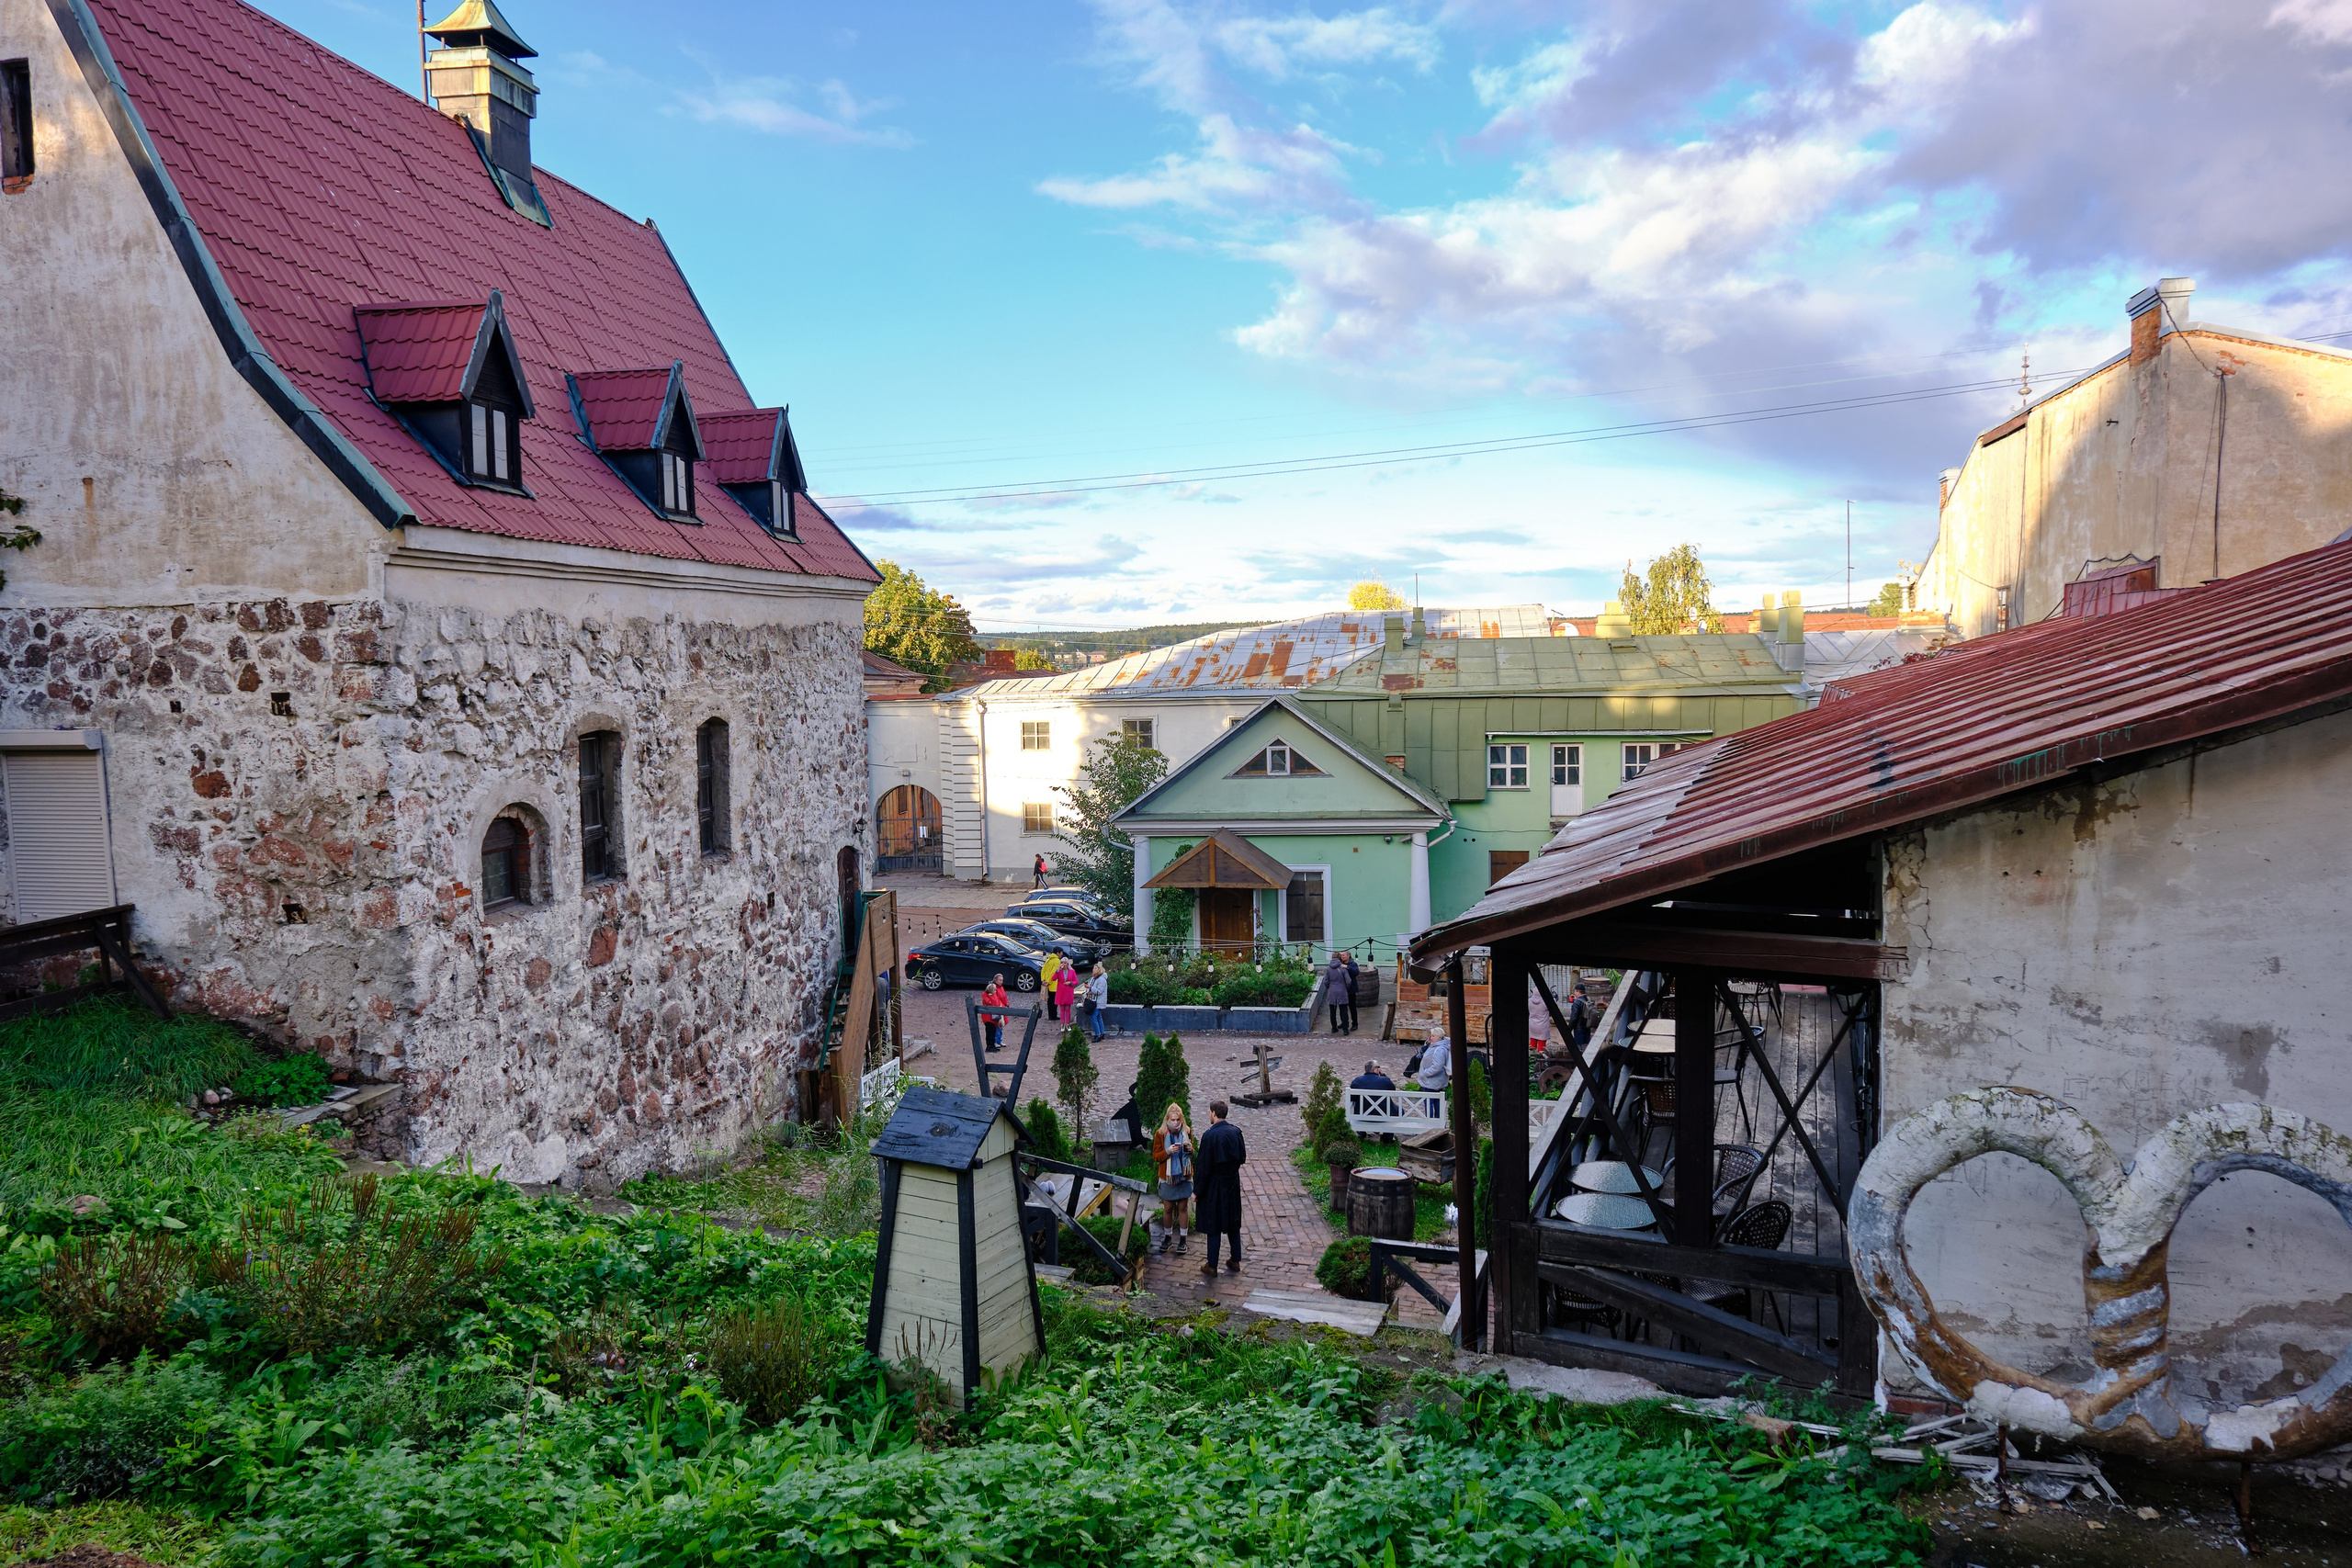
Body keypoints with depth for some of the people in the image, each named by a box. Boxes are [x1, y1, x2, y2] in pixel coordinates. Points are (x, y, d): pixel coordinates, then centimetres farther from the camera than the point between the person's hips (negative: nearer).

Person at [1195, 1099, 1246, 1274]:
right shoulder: (1236, 1132, -4)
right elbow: (1242, 1158, 5)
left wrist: (1197, 1191, -10)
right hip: (1233, 1183, 5)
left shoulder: (1209, 1136, -21)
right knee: (1233, 1223, 17)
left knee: (1213, 1226, 5)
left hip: (1214, 1186, -5)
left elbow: (1204, 1166, -18)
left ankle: (1212, 1265, 13)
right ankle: (1236, 1261, 25)